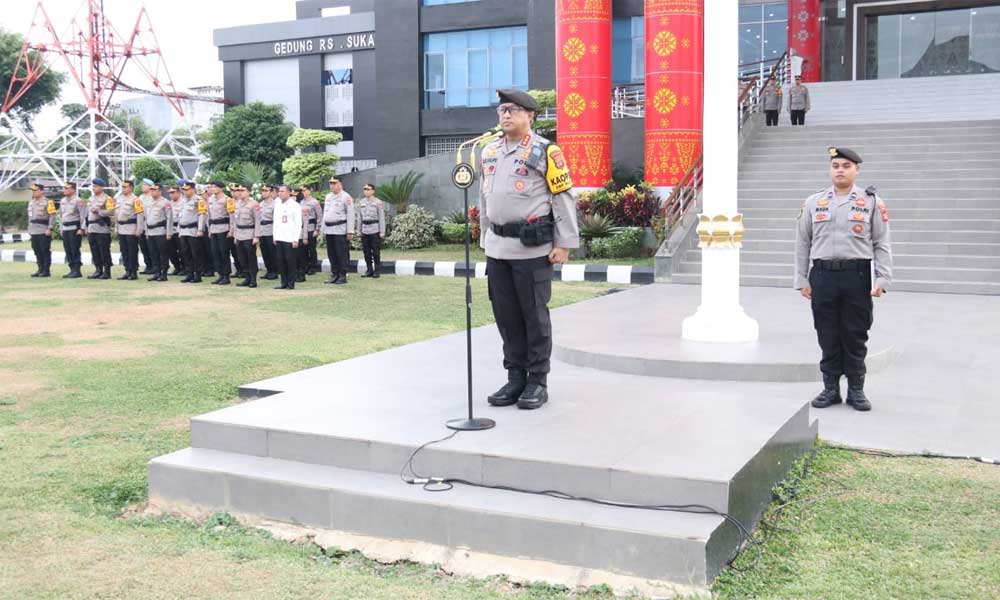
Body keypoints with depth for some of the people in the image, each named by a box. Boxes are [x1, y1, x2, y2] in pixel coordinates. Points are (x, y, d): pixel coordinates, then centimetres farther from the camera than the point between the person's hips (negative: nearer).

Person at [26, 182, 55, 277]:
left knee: (45, 251, -3)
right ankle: (40, 269, 19)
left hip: (44, 232, -8)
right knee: (37, 251, 10)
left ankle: (46, 271, 2)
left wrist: (49, 229, -17)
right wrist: (29, 228, 19)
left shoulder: (47, 202, -9)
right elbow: (30, 216, 23)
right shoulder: (31, 202, 15)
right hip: (34, 231, 8)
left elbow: (52, 216, -12)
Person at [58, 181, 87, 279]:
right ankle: (72, 270, 15)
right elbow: (60, 215, 22)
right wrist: (61, 228, 18)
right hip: (65, 229, 8)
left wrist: (82, 229, -17)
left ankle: (77, 271, -3)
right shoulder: (63, 201, 15)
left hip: (75, 228, -8)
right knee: (68, 251, 8)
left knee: (75, 250, -7)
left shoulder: (78, 201, -9)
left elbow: (83, 216, -12)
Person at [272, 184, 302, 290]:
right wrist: (275, 237, 12)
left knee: (290, 261, -3)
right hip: (279, 238, 6)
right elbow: (275, 221, 18)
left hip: (290, 239, -6)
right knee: (280, 260, 4)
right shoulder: (277, 205, 14)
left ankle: (291, 284, 4)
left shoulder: (295, 206, -5)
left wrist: (295, 239, -13)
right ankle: (284, 283, 11)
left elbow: (298, 224, -8)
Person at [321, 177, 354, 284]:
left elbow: (350, 215, -10)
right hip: (329, 230, 7)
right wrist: (323, 229, 17)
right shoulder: (328, 196, 16)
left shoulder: (346, 197, -6)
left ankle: (343, 276, 2)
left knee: (341, 254, -4)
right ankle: (334, 275, 17)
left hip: (340, 230, -7)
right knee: (331, 254, 9)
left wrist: (350, 231, -14)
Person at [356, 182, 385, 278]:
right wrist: (359, 230, 11)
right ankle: (369, 270, 16)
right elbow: (359, 217, 14)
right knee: (366, 252, 7)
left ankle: (376, 271, 7)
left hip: (375, 230, -5)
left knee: (376, 252, -1)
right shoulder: (361, 202, 9)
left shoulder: (378, 202, -4)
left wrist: (382, 231, -9)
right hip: (365, 230, 5)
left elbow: (382, 218, -5)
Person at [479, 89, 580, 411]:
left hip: (532, 248, -6)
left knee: (534, 315, 0)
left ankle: (538, 382, 10)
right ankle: (515, 378, 20)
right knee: (506, 315, 9)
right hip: (497, 249, 6)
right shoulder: (489, 152, 15)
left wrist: (564, 243, -10)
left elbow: (565, 197, -6)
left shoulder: (545, 151, -5)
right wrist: (485, 240, 19)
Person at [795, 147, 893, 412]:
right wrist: (802, 280, 6)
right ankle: (830, 389, 17)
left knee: (855, 337, 5)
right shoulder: (813, 203, 9)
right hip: (822, 275, 2)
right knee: (828, 336, 6)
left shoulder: (872, 202, 4)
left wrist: (882, 279, -7)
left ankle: (856, 390, 16)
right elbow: (802, 244, 11)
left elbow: (882, 244, 2)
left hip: (857, 275, -1)